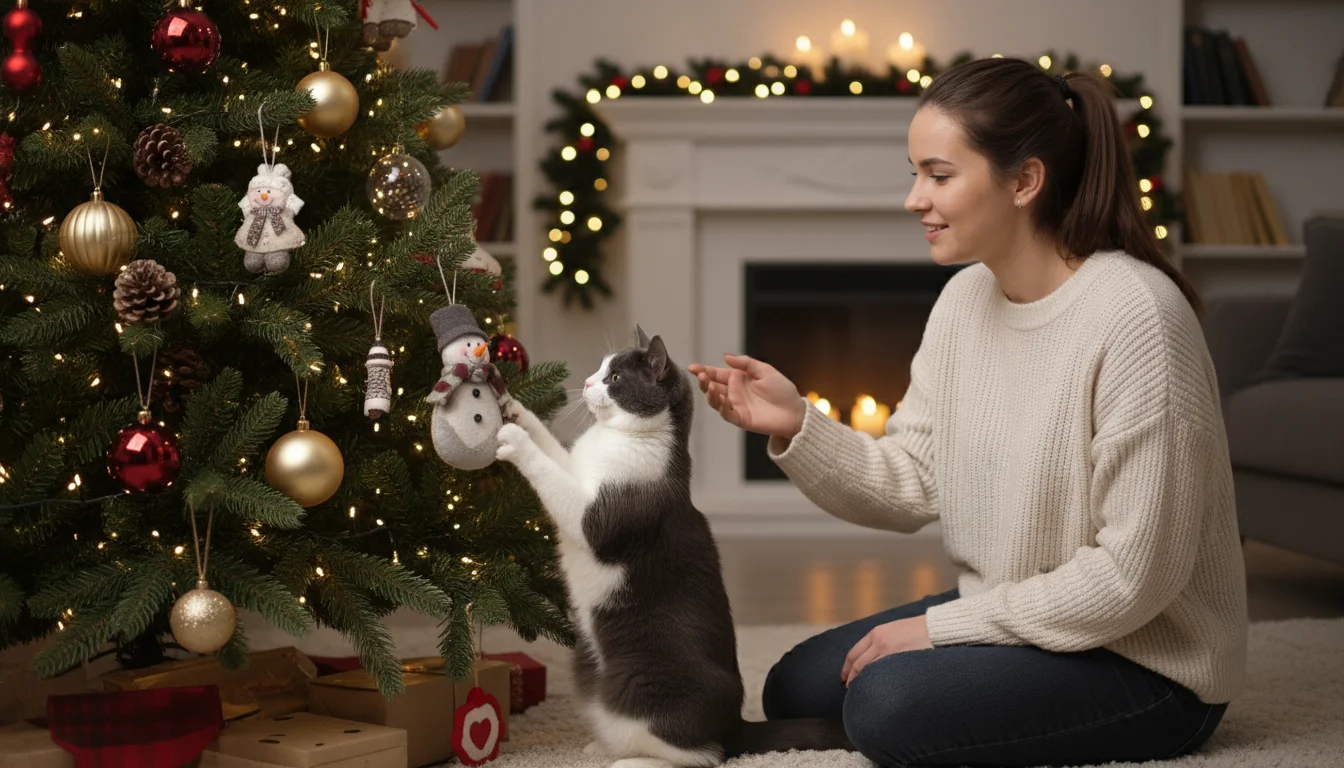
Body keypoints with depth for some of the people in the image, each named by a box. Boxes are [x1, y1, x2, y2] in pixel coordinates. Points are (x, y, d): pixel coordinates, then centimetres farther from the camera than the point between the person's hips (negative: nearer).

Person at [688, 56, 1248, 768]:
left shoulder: (1135, 317, -24)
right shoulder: (965, 298, 2)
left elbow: (1132, 575, -24)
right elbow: (913, 484, 1)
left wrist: (943, 625, -18)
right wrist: (797, 428, -15)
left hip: (1148, 660, -8)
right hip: (1007, 616, 8)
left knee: (888, 700, -24)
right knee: (796, 687, 5)